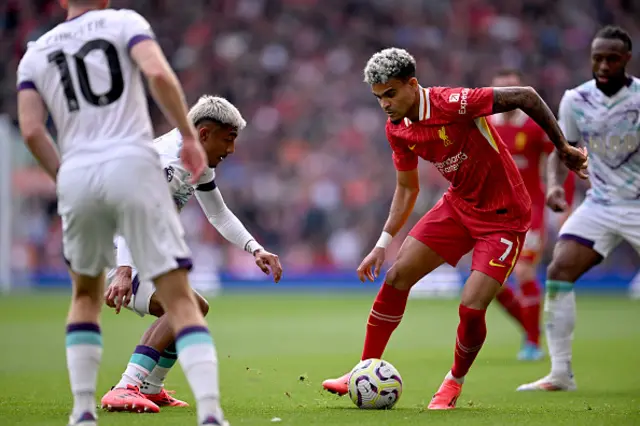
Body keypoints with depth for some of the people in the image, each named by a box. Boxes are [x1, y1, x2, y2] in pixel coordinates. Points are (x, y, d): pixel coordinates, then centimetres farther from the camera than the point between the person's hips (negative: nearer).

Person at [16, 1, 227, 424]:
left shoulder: (36, 53, 18)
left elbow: (32, 131, 6)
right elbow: (159, 73, -9)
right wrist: (190, 136, -1)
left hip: (77, 174, 3)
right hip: (132, 166, -3)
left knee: (87, 295, 25)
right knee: (180, 299, -3)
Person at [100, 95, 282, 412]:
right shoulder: (168, 161, -23)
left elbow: (219, 214, 23)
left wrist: (255, 250, 9)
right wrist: (123, 271, -46)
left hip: (137, 256, 11)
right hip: (115, 255, -11)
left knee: (194, 309, 21)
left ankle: (150, 389, 26)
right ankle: (125, 389, -32)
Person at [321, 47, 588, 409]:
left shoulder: (453, 104, -27)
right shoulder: (398, 131, -3)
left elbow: (526, 97, -22)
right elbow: (407, 189, 11)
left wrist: (564, 148, -15)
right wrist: (383, 243, 5)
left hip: (504, 217, -7)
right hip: (458, 206, 7)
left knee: (471, 308, -16)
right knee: (397, 276, -3)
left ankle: (455, 381, 14)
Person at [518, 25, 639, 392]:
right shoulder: (576, 100, -3)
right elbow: (563, 151, 6)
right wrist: (555, 184, -13)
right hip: (600, 206, 3)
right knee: (559, 272, -13)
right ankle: (561, 373, -7)